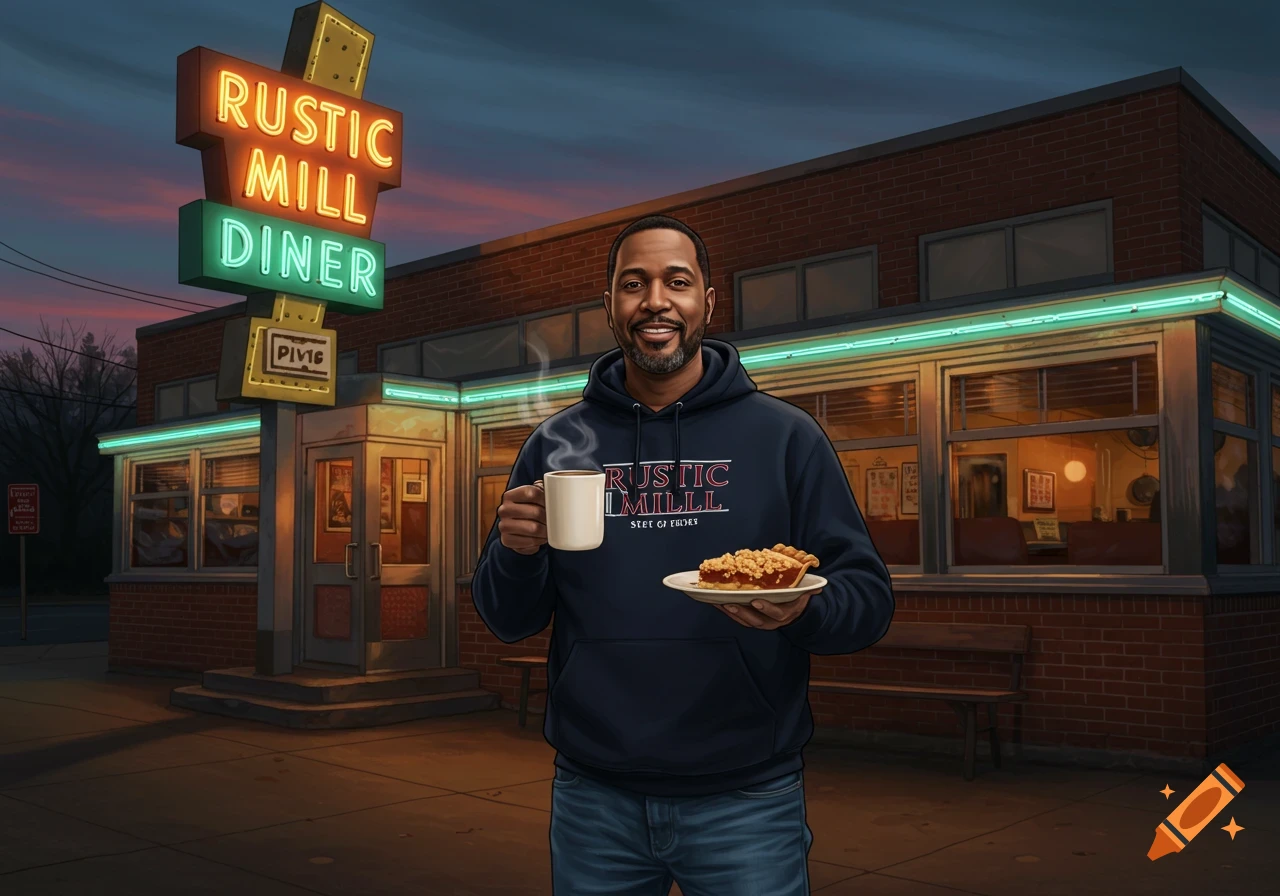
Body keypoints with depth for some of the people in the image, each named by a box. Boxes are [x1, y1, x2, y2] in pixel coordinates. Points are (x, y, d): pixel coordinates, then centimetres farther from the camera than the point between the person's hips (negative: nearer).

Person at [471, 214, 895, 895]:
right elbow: (506, 621, 7)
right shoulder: (557, 444, 5)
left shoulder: (785, 436, -1)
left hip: (745, 796, -2)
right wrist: (518, 555, -15)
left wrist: (803, 611, -25)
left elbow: (868, 596, -3)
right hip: (592, 797, 2)